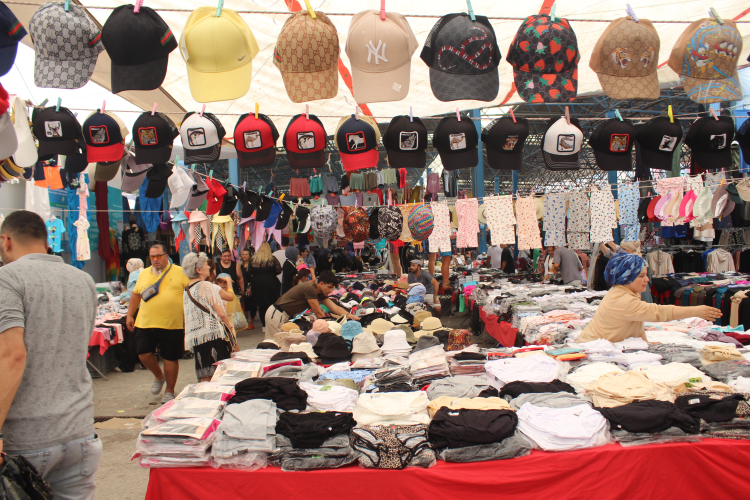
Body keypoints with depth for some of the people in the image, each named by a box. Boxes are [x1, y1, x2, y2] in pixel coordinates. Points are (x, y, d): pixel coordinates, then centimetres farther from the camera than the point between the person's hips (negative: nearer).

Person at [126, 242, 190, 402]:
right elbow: (135, 295, 20)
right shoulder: (144, 274, 12)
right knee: (144, 354, 0)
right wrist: (130, 315, 16)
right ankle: (159, 377, 30)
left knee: (170, 358, 4)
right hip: (146, 323, 4)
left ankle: (169, 391, 21)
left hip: (172, 325, -4)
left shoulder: (180, 272, -1)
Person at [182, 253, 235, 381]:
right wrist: (230, 325, 5)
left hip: (195, 337, 8)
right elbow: (221, 313, -12)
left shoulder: (186, 290, 15)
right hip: (213, 334, -8)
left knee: (204, 377, 9)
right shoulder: (207, 286, -9)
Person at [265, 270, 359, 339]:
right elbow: (319, 314, -20)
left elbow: (335, 307, -1)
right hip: (277, 315, -9)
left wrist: (351, 316, -12)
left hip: (286, 315, 9)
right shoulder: (310, 288, -24)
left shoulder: (320, 292, 4)